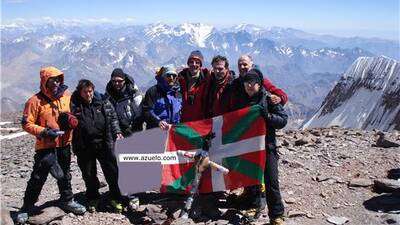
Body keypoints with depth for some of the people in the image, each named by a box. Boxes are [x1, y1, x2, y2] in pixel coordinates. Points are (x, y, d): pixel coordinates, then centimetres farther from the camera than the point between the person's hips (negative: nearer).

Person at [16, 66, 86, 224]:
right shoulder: (35, 101, -12)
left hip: (64, 144, 5)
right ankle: (26, 208, 15)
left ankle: (67, 201, 36)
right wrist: (44, 132, -23)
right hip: (45, 146, -5)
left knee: (65, 175, 19)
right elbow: (27, 124, -11)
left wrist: (70, 119, -8)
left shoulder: (67, 97, 2)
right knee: (38, 177, -1)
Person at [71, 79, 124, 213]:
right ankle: (92, 200, 32)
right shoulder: (74, 105, -6)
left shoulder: (103, 102, 0)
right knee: (89, 175, 13)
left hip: (104, 144, 1)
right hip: (84, 148, -1)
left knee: (112, 172, 6)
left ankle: (116, 199, 21)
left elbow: (113, 117, 9)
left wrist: (117, 132, 0)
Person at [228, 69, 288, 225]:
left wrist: (267, 116, -21)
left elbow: (283, 120, -5)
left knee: (271, 181, -4)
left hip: (267, 146, -4)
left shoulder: (268, 98, -3)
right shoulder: (238, 99, 9)